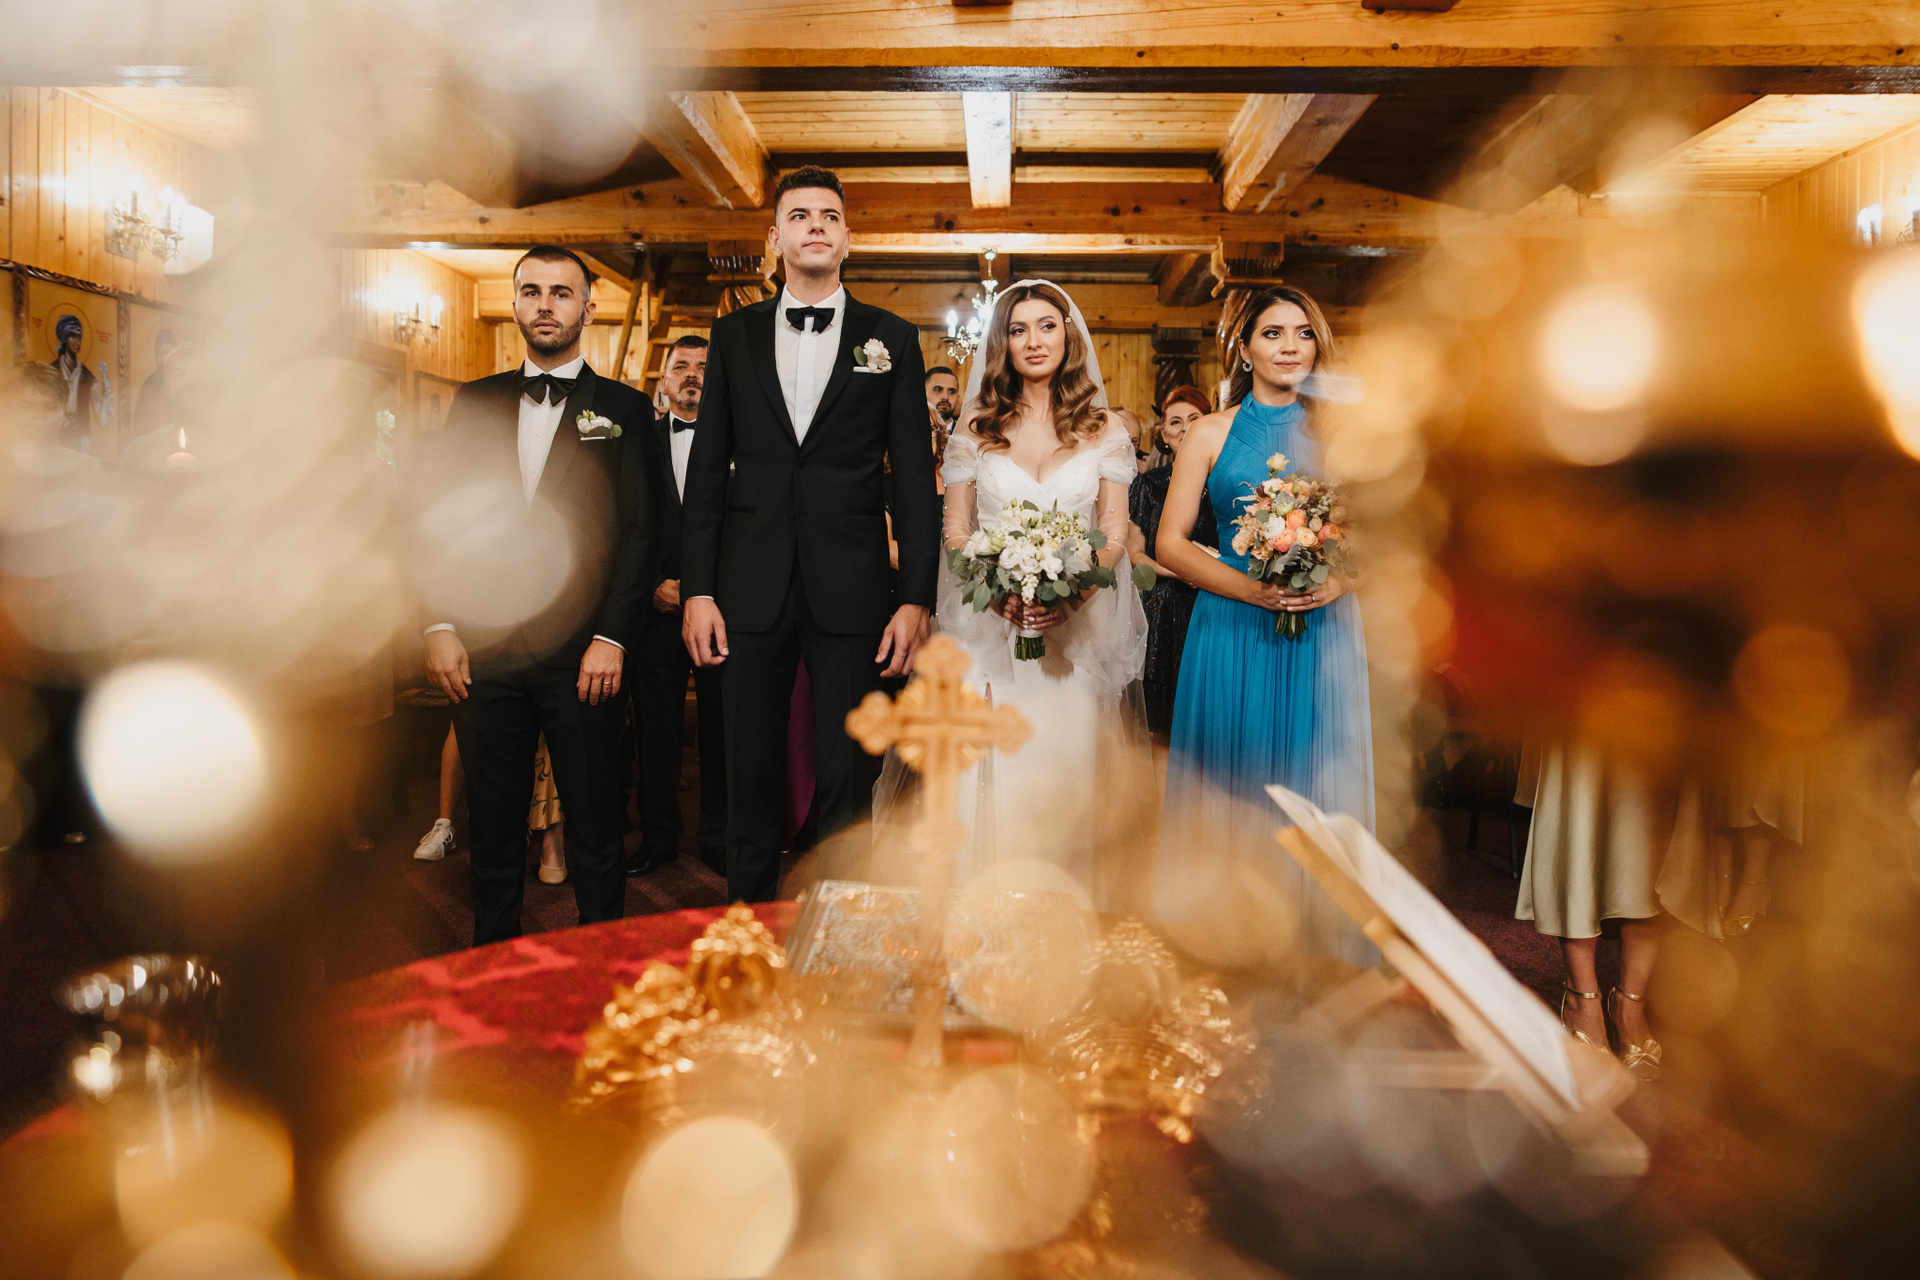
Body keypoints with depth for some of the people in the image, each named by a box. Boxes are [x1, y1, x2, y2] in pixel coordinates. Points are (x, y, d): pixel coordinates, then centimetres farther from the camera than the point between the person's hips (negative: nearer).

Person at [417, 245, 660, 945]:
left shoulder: (623, 409, 6)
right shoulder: (474, 403, 13)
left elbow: (639, 532, -1)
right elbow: (437, 519, 10)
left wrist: (612, 638, -10)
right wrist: (441, 626, 0)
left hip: (582, 653, -2)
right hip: (484, 649, 3)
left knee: (594, 829, 3)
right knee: (493, 827, 11)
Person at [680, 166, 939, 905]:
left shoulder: (892, 340, 6)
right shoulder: (734, 335, 10)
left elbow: (913, 478, 3)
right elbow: (708, 471, 8)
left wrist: (917, 598, -5)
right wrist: (697, 590, 0)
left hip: (850, 591, -1)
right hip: (752, 588, 2)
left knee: (849, 782, 4)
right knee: (750, 778, 9)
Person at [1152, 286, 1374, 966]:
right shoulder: (1210, 433, 5)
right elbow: (1170, 542, 1)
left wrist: (1340, 581, -11)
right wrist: (1248, 587, -13)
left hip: (1324, 637, 1)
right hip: (1232, 636, -1)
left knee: (1317, 794, 3)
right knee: (1228, 790, 3)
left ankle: (1322, 953, 16)